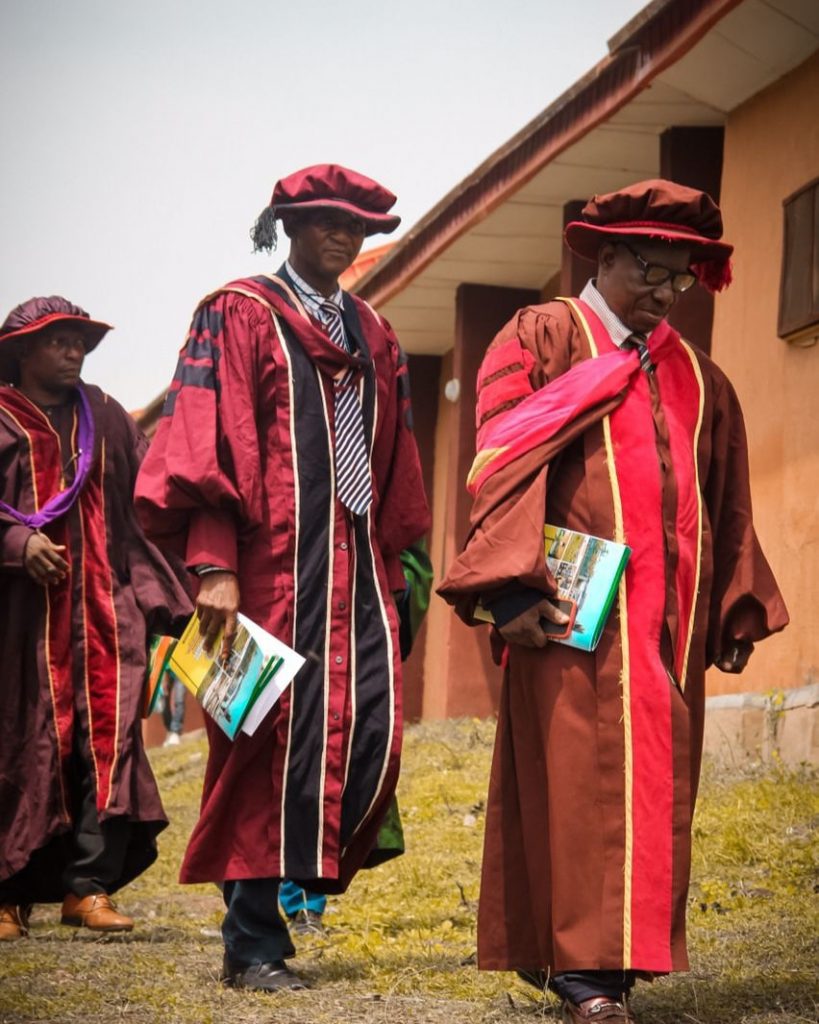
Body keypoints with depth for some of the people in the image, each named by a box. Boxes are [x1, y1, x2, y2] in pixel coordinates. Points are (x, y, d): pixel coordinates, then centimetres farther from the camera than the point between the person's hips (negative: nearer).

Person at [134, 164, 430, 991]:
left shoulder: (372, 336, 20)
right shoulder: (239, 316, 1)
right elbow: (206, 441, -8)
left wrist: (396, 565, 16)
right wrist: (212, 566, -17)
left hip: (356, 570, 6)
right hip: (271, 565, -6)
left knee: (372, 733, -6)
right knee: (270, 740, -4)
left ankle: (307, 874, 13)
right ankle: (252, 940, 3)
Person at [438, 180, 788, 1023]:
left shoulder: (697, 378, 19)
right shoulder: (542, 338, 3)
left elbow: (728, 504, 21)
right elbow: (503, 462, -7)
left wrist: (737, 607, 16)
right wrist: (516, 589, -17)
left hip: (669, 618, 6)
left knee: (654, 786, 3)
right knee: (580, 775, -10)